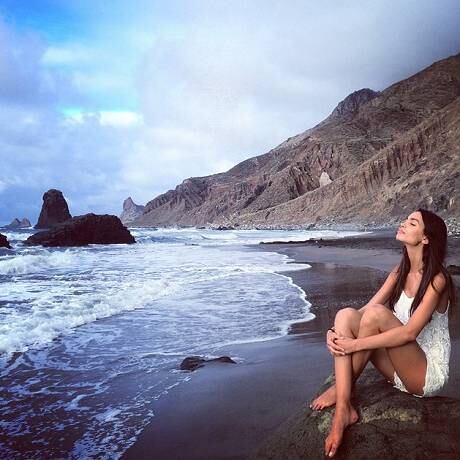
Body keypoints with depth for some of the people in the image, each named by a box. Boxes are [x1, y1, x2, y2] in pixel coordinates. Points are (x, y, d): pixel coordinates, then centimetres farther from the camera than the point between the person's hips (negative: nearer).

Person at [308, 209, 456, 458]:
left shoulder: (437, 279, -16)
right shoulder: (399, 272, 5)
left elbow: (409, 333, -24)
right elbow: (365, 310, -1)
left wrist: (356, 344, -26)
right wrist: (336, 332, -19)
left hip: (428, 373, -7)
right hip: (400, 369, 7)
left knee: (377, 313, -29)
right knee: (346, 314, -16)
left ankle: (341, 388, -11)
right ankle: (343, 409, -26)